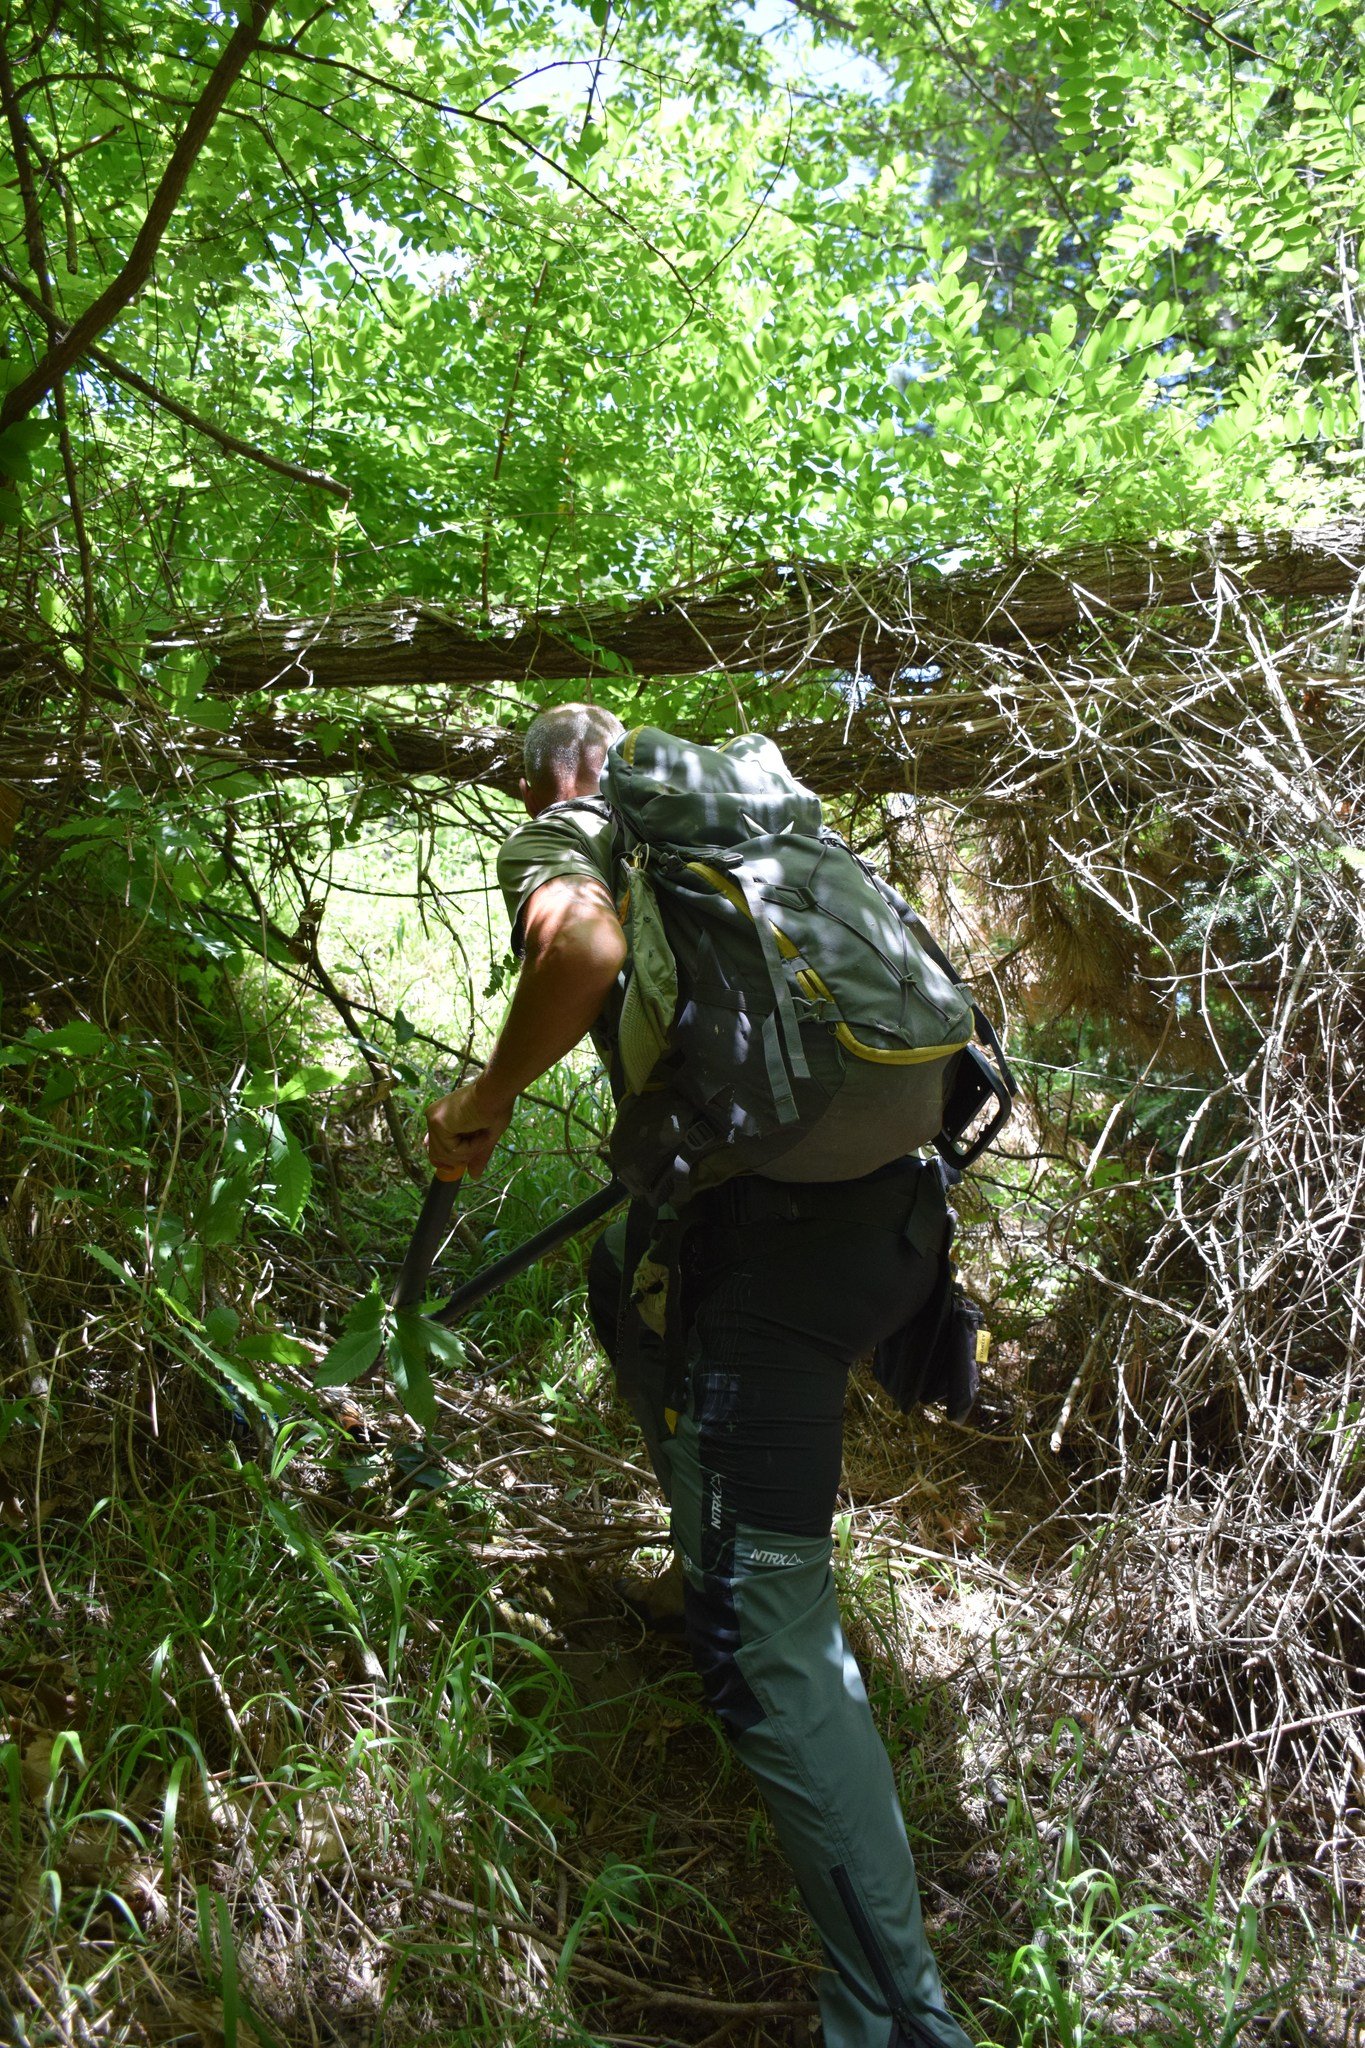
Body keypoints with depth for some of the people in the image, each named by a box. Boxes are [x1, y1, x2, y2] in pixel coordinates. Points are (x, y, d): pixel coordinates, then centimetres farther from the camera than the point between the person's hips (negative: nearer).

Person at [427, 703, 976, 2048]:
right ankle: (716, 1532, 46)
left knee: (763, 1642, -4)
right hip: (893, 1196, 8)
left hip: (772, 1230, -8)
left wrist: (485, 1103, -5)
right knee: (624, 1284, 35)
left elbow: (583, 941, -19)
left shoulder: (552, 835, 6)